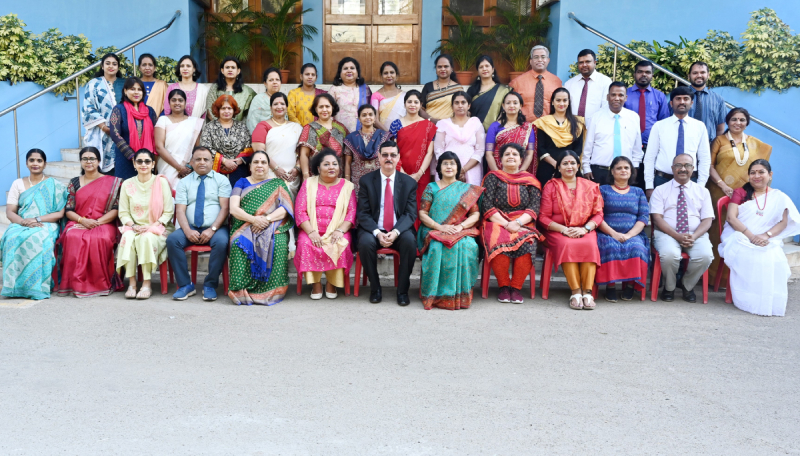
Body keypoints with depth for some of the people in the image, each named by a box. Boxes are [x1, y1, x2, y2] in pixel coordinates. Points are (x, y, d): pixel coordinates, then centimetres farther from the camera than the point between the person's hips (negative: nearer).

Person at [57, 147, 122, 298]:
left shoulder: (112, 182, 8)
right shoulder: (74, 183, 15)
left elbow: (116, 209, 0)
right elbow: (68, 210, 9)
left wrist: (97, 222, -13)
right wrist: (83, 220, -11)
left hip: (104, 223, -2)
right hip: (78, 223, 2)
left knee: (99, 239, -37)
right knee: (73, 237, -33)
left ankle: (100, 283, -25)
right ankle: (77, 283, -28)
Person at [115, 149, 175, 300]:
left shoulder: (161, 182, 1)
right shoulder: (127, 184, 8)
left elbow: (168, 212, -2)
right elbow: (123, 212, 8)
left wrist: (152, 226, -14)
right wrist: (133, 226, -11)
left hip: (158, 228, -2)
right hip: (134, 228, 2)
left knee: (147, 238, -35)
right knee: (128, 237, -32)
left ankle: (147, 284, -29)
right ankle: (132, 283, -29)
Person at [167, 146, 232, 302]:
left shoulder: (221, 180, 6)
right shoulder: (184, 182, 12)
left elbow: (225, 208, -4)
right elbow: (180, 210, 2)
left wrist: (212, 229, -17)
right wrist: (188, 231, -16)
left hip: (215, 228, -2)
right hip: (191, 228, 2)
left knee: (221, 242, -34)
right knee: (172, 240, -26)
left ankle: (210, 286, -18)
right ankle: (185, 285, -16)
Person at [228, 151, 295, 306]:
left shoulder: (278, 184, 18)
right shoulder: (242, 183, 19)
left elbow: (286, 208, 3)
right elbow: (233, 208, 5)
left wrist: (267, 219, -16)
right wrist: (253, 219, -14)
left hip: (273, 227, 0)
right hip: (244, 228, 1)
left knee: (278, 244, -34)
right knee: (240, 244, -34)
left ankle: (271, 291, -28)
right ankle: (242, 290, -31)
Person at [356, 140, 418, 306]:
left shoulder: (409, 183, 4)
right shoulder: (366, 180, 2)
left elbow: (410, 214, -2)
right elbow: (362, 213, -2)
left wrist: (396, 232, -21)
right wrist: (377, 233, -20)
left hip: (400, 231, 0)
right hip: (373, 230, 0)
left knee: (410, 241, -31)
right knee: (365, 242, -32)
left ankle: (402, 290, -14)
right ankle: (375, 288, -11)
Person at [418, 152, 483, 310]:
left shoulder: (467, 189, 16)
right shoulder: (431, 187, 13)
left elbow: (475, 214, 8)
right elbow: (422, 214, 4)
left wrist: (461, 226, -13)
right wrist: (440, 227, -13)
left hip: (462, 232, 1)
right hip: (434, 231, -1)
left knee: (467, 247, -33)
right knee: (437, 248, -35)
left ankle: (460, 294, -24)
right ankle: (437, 293, -26)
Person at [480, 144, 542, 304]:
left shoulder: (530, 180, 16)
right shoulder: (493, 177, 11)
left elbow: (534, 208, 5)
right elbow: (487, 207, 0)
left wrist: (517, 223, -13)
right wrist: (506, 224, -12)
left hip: (523, 223, 1)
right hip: (497, 223, -1)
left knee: (527, 245, -32)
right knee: (500, 245, -34)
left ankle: (516, 287, -17)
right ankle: (503, 286, -15)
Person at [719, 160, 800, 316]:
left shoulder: (779, 197, 17)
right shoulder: (740, 193, 16)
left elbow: (784, 222, 4)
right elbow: (731, 217, 1)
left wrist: (766, 235, -17)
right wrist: (751, 236, -15)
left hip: (768, 241, 0)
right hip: (740, 238, 0)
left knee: (774, 259, -35)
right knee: (748, 256, -37)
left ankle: (771, 301, -23)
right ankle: (748, 299, -28)